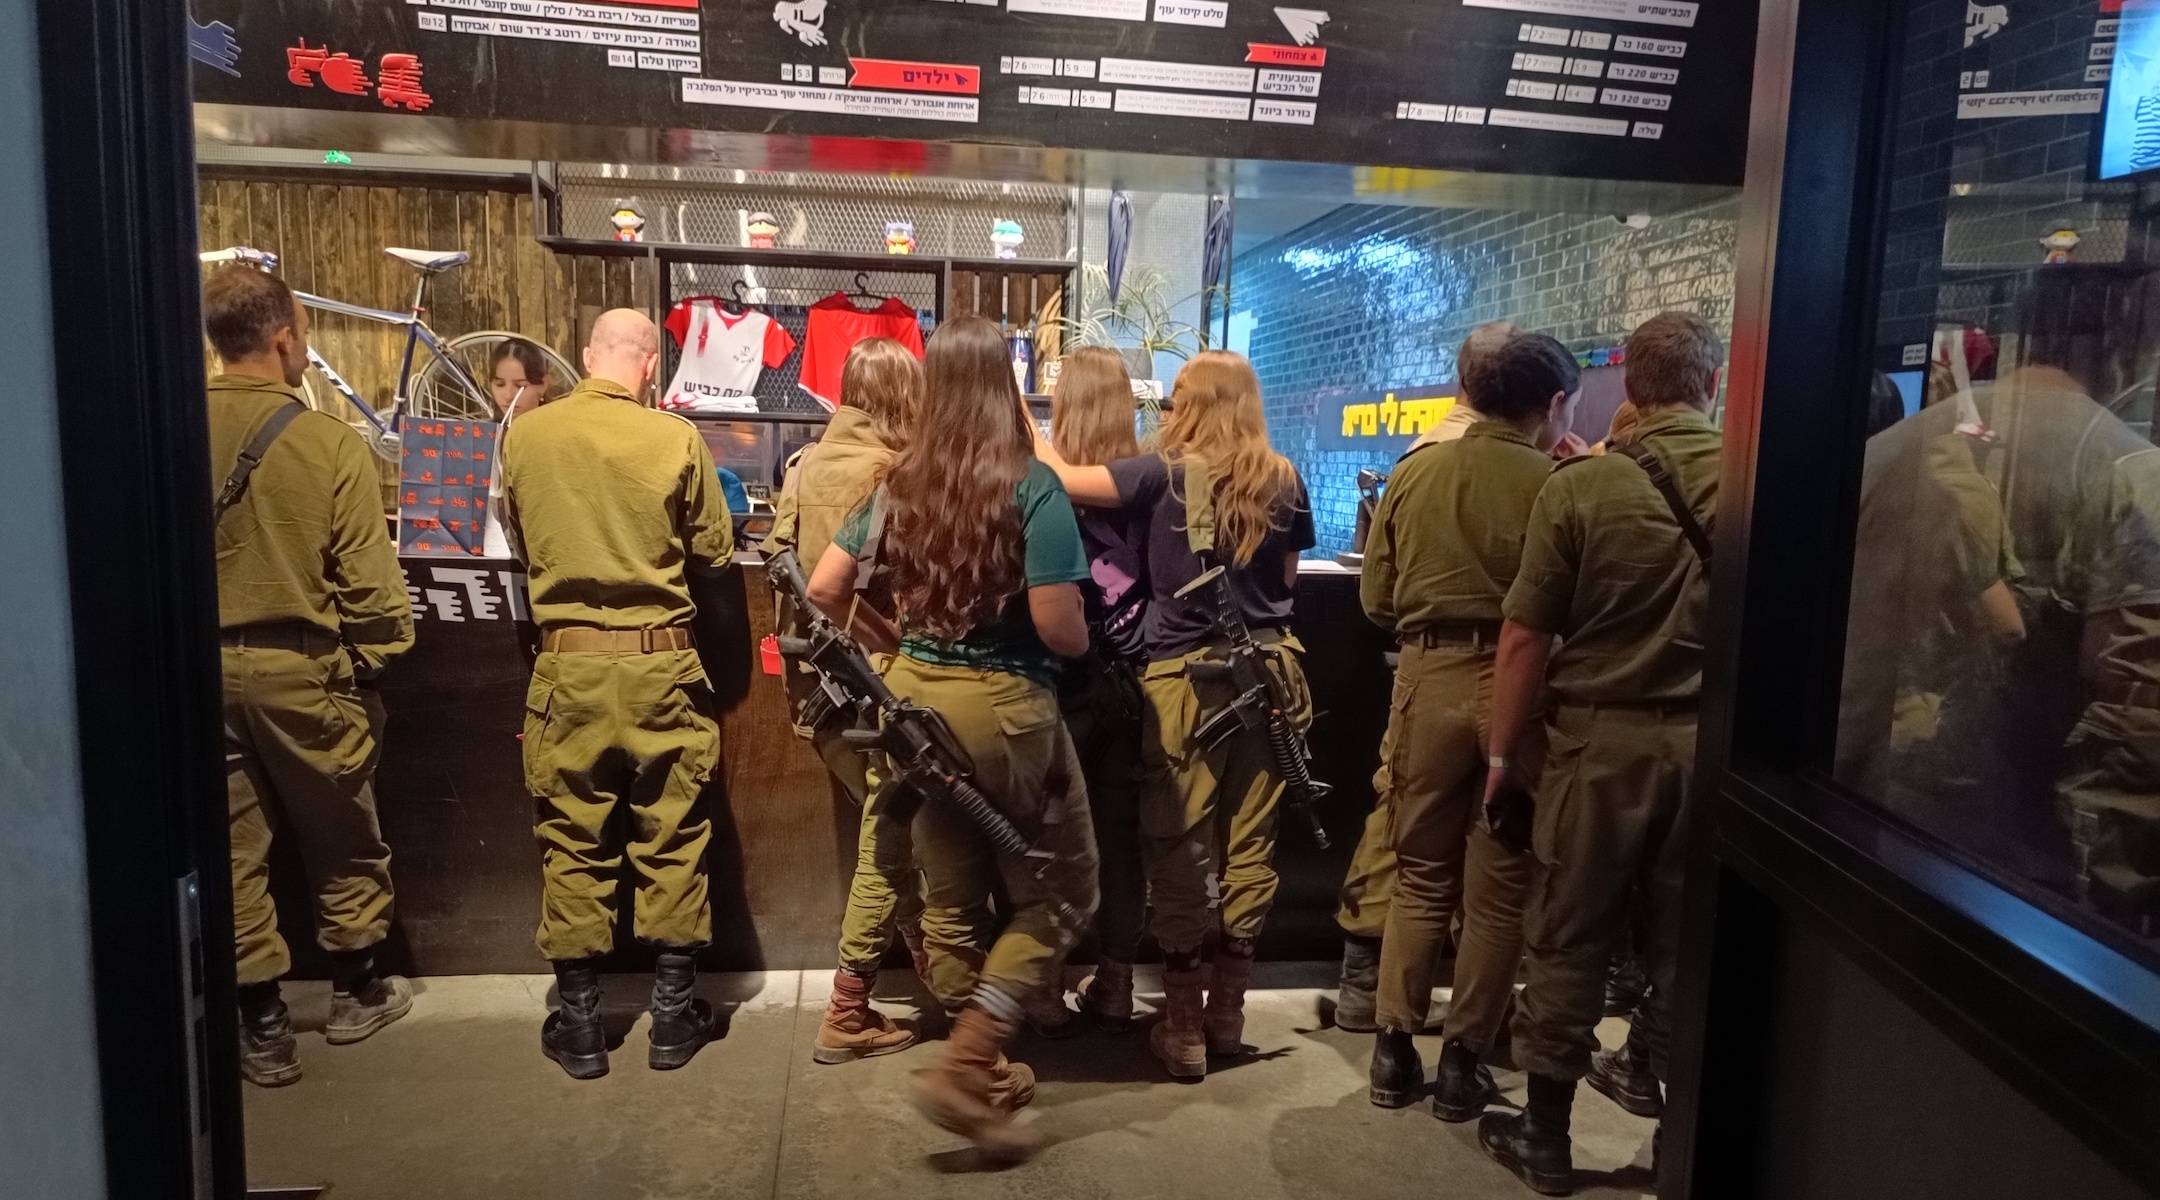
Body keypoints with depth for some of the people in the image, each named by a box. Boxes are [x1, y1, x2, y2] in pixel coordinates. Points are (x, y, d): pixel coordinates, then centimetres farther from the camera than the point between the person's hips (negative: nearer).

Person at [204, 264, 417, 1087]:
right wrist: (385, 650, 3)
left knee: (231, 845, 11)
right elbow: (366, 580, -13)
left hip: (204, 666, 3)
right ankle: (356, 993, 30)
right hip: (302, 667, -3)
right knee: (340, 835, 15)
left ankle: (261, 1026, 20)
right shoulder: (328, 442, -15)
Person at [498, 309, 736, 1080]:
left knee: (573, 842, 10)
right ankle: (673, 1013, 19)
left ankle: (579, 1023, 19)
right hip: (662, 663, -1)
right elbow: (714, 554, 0)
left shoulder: (526, 436, -3)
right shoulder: (676, 439, -9)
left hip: (567, 664, 1)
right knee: (671, 838, 10)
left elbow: (519, 544, 11)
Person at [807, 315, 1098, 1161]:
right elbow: (1058, 627, -19)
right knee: (1058, 893, 11)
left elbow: (824, 591, 5)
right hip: (1005, 706, -6)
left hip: (916, 697, 6)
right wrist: (1084, 639, 3)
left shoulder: (898, 483, 2)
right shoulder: (1031, 488, -15)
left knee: (951, 899, 16)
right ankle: (962, 1068, 1)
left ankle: (986, 1073, 31)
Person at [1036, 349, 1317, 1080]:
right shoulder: (1284, 481, 5)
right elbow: (1287, 580, 14)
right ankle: (1227, 1011, 23)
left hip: (1186, 675, -4)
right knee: (1248, 843, 11)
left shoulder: (1168, 475, -7)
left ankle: (1183, 1025, 10)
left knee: (1182, 848, 3)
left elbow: (1064, 480, -12)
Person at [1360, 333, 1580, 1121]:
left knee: (1420, 875, 16)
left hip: (1427, 680, 3)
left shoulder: (1413, 473, 2)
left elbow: (1376, 598, 5)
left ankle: (1395, 1049, 20)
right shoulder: (1554, 483, -10)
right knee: (1497, 886, 11)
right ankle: (1464, 1061, 18)